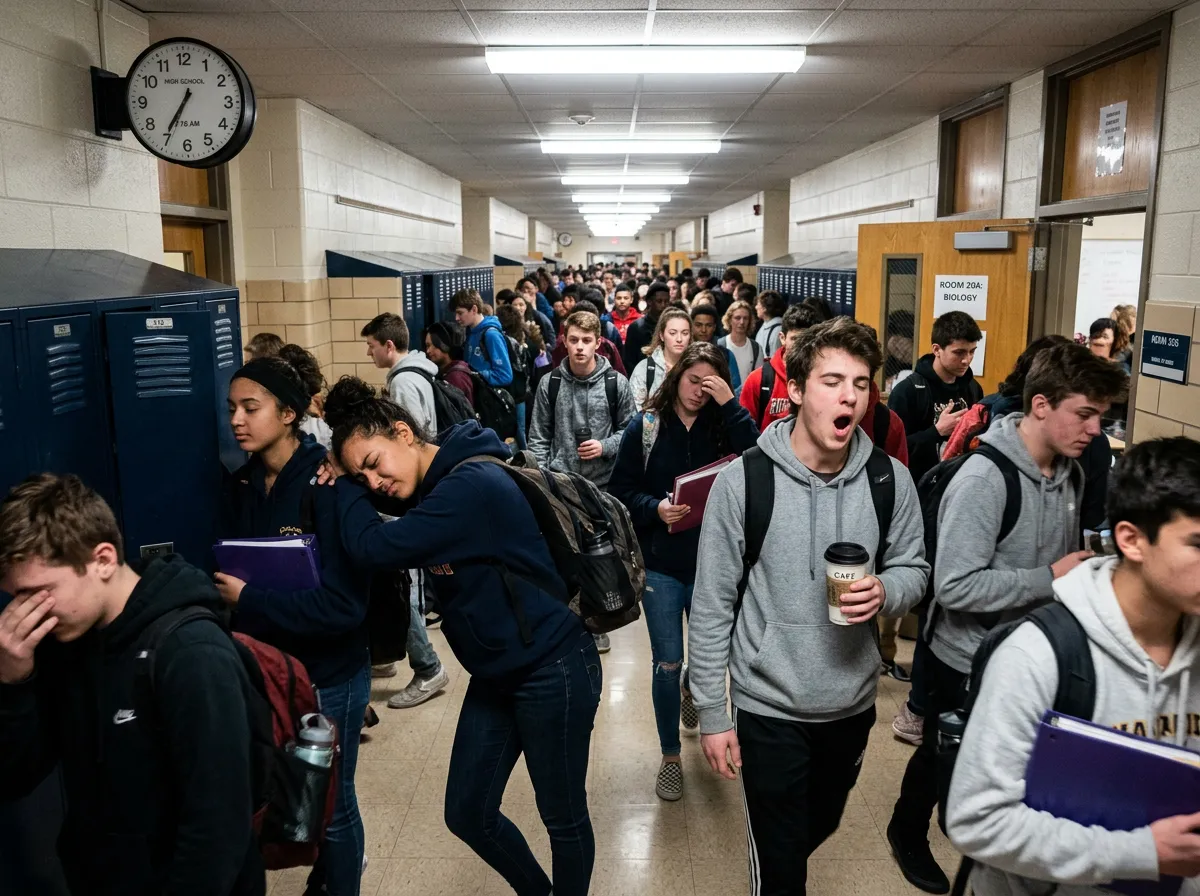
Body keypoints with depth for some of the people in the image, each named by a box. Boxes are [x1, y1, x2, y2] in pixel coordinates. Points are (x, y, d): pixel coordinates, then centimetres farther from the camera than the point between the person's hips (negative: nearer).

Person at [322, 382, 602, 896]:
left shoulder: (473, 486, -25)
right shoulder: (433, 490, 3)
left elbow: (373, 548, -27)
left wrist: (341, 484, -11)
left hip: (552, 673, -9)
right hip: (497, 675, 9)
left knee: (564, 818, 11)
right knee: (467, 815, 15)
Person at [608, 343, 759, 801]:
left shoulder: (723, 424, 0)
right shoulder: (645, 426, -4)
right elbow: (621, 491, -2)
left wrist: (731, 406, -21)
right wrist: (655, 509, -20)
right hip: (661, 564, -2)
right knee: (667, 663, 3)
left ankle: (691, 683, 54)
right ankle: (670, 757, 22)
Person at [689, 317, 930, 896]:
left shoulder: (890, 480, -8)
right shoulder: (742, 480, -17)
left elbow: (913, 568, 5)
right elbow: (712, 605, -11)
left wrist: (886, 591, -19)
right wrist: (711, 712, -9)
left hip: (853, 704, 4)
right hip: (769, 707, -4)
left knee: (818, 830, 28)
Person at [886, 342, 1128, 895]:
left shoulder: (1071, 472, -1)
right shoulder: (983, 479, -27)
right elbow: (956, 586, -31)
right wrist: (1050, 579, -26)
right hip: (967, 660, -6)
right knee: (944, 757, 15)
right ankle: (907, 833, 42)